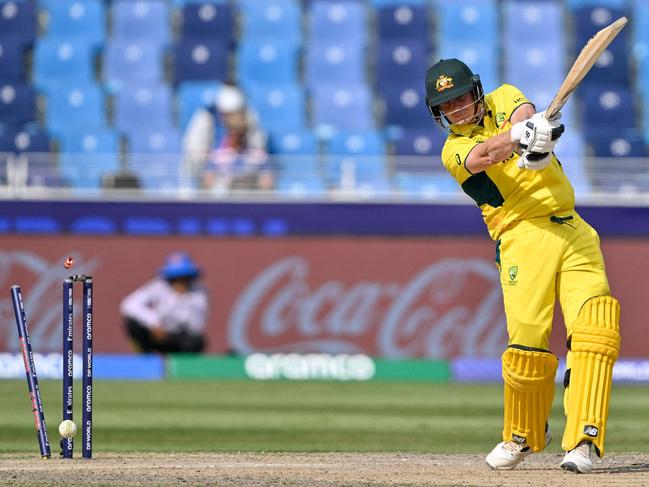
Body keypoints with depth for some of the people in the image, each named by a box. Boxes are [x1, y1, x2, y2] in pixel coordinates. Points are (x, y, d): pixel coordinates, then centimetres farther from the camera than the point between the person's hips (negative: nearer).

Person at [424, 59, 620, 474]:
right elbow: (485, 155, -18)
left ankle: (583, 440, -19)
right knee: (528, 343, -13)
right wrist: (522, 136, -40)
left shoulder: (504, 98, 16)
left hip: (574, 233, 2)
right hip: (523, 238, -2)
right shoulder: (454, 149, 6)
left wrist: (529, 132, -33)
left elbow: (524, 113, -9)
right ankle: (524, 436, 13)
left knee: (594, 329, -15)